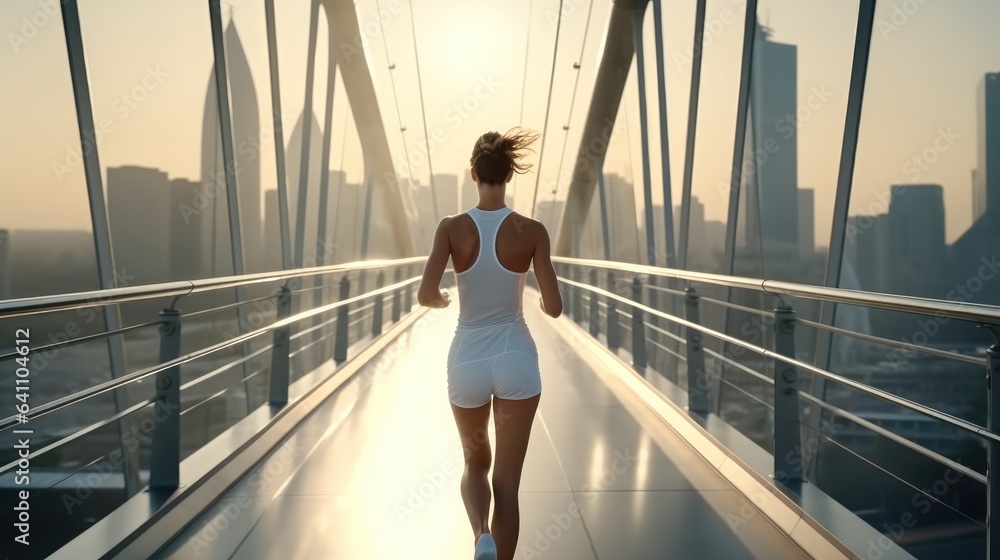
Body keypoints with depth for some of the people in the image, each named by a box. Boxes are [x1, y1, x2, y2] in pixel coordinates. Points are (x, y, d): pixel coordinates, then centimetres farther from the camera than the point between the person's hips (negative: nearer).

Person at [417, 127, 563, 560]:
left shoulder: (452, 227, -8)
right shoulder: (532, 230, -8)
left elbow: (426, 295, -17)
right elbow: (554, 307, -9)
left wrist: (442, 299, 6)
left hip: (467, 361, 1)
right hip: (516, 361, -1)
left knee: (475, 464, 23)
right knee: (507, 481, 8)